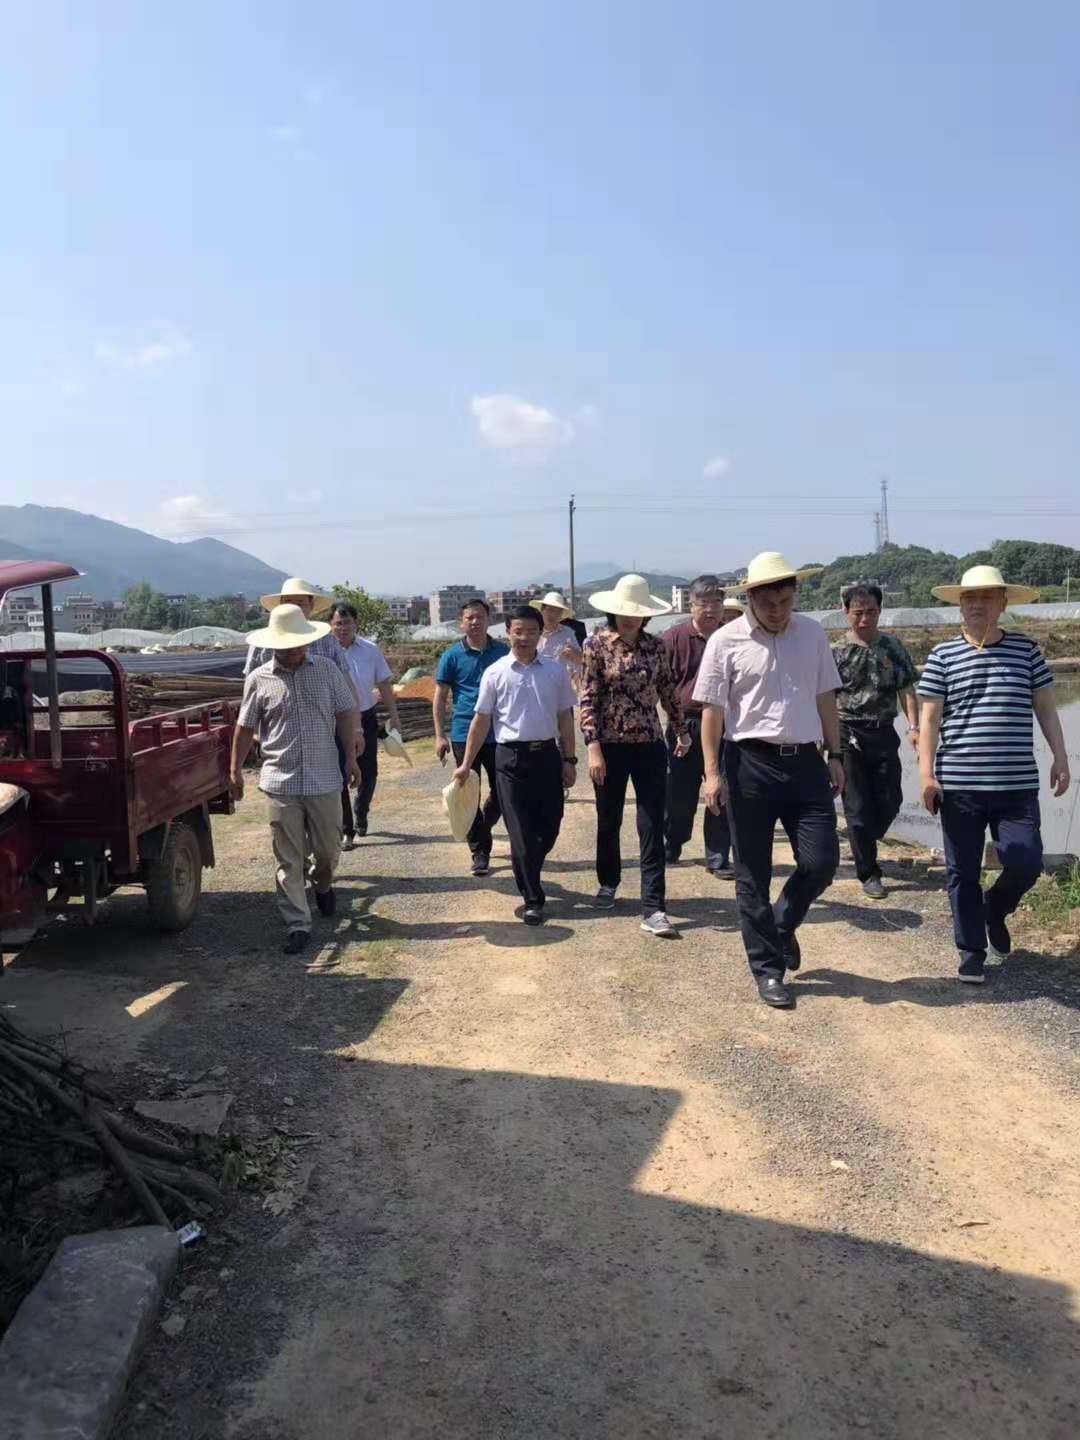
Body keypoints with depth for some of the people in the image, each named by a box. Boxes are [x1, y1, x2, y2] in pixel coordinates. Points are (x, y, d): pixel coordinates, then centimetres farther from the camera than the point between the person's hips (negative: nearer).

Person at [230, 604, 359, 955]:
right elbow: (245, 728, 8)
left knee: (328, 848, 13)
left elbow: (345, 714, 6)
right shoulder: (259, 680, 0)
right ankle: (297, 925, 10)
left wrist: (351, 757, 1)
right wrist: (235, 770, 9)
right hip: (280, 782, -1)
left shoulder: (327, 670, 2)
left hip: (324, 780, 1)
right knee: (289, 859, 2)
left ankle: (322, 884, 46)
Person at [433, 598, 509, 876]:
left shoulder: (502, 652, 4)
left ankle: (482, 830, 37)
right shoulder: (452, 656, 0)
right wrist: (439, 735, -5)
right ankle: (480, 852, 11)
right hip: (464, 734, -2)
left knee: (501, 790, 9)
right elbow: (440, 697, 2)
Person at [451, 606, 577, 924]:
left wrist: (569, 760, 7)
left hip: (548, 755, 2)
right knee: (521, 832, 1)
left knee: (549, 826, 9)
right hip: (511, 757, -2)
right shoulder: (495, 673, 0)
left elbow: (565, 718, 10)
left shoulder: (555, 671, 5)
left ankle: (526, 875, 36)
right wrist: (466, 764, 2)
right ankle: (533, 899, 11)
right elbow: (481, 720, 3)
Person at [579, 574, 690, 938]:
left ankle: (653, 909, -1)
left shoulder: (655, 646, 3)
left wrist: (682, 730, 23)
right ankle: (608, 883, 38)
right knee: (608, 821, 13)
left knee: (652, 828, -3)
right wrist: (593, 747, -15)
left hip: (650, 746, 2)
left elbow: (668, 692, 15)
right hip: (610, 746, -2)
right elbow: (588, 699, -9)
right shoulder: (596, 645, -6)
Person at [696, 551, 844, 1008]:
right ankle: (767, 969, 18)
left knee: (821, 860, -1)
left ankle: (781, 925, 29)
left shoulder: (812, 633, 8)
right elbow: (712, 710, -6)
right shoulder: (726, 641, -5)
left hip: (805, 761, 3)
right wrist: (712, 773, -11)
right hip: (751, 764, -3)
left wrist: (834, 755, 12)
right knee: (753, 875, 4)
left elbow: (825, 698, 14)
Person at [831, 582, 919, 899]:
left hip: (884, 734, 3)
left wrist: (913, 726, -7)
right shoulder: (836, 653, -3)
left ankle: (862, 844, 34)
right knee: (858, 806, 0)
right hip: (848, 736, -3)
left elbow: (906, 689, 5)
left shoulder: (893, 647, 6)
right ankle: (869, 873, 12)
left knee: (890, 801, 5)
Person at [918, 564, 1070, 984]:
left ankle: (994, 909, 29)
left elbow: (1046, 708, 12)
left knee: (1025, 863, -4)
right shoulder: (943, 655, 2)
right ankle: (972, 953, 20)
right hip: (958, 786, -1)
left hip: (1017, 785, 1)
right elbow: (930, 718, 0)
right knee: (963, 873, 5)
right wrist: (926, 774, -6)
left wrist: (1060, 757, 5)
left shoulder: (1026, 650, 7)